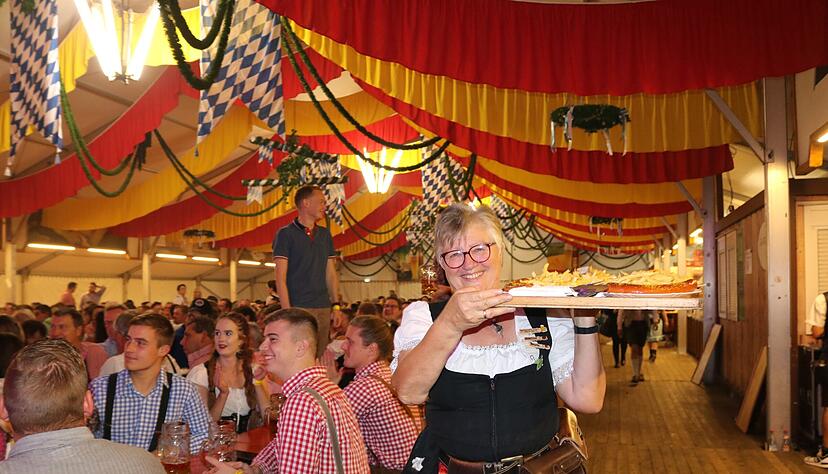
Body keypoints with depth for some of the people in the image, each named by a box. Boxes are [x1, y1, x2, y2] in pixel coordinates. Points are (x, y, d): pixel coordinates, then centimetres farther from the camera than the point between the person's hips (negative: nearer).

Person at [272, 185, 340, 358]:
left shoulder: (325, 235, 15)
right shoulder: (286, 234, -3)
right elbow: (281, 277, -7)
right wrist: (287, 311, -15)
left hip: (324, 308, 6)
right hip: (299, 307, -5)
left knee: (321, 357, 7)